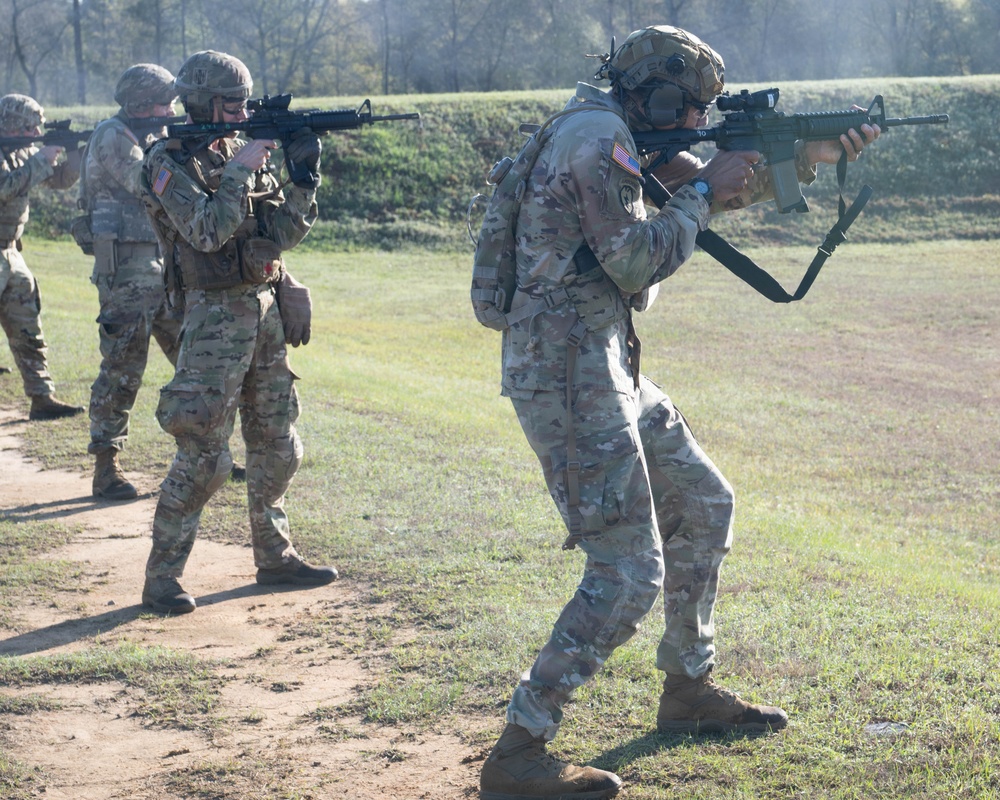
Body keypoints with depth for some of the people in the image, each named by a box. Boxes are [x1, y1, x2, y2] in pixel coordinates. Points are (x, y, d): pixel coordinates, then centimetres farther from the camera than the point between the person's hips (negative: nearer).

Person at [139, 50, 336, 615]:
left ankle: (275, 556, 25)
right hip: (216, 314, -7)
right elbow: (208, 230, -23)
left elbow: (285, 232, 5)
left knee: (278, 446, 13)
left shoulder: (245, 153, 10)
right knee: (203, 456, -9)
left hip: (266, 308, 7)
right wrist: (241, 169, -21)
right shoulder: (170, 163, -9)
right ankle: (163, 576, -2)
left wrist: (304, 175, -8)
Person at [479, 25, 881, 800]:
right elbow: (636, 262, -19)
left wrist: (813, 155, 17)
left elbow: (718, 189, 25)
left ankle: (689, 689, 34)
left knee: (705, 507, 21)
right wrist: (700, 192, -6)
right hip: (570, 376, -11)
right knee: (629, 575, -11)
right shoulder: (598, 137, -14)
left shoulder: (618, 137, 16)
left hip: (607, 368, 11)